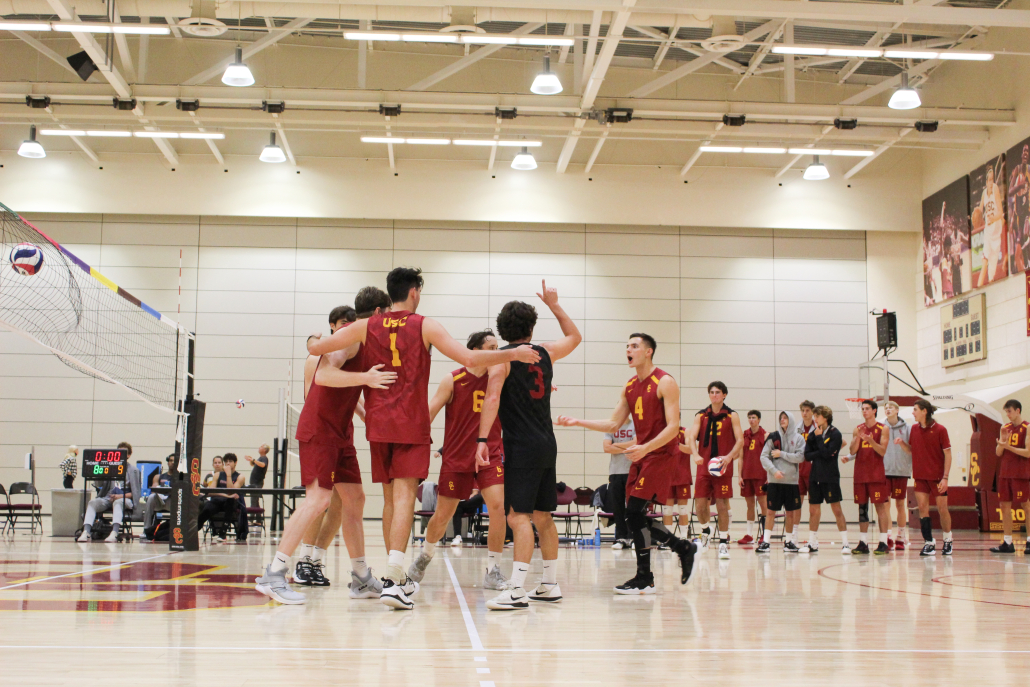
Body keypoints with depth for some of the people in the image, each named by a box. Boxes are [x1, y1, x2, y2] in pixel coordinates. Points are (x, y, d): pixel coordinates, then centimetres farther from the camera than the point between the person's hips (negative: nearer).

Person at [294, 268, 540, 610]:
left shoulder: (366, 327, 6)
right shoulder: (425, 326, -3)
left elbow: (316, 348, 8)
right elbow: (470, 358, -10)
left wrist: (313, 338, 31)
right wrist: (513, 354, -2)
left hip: (378, 425, 4)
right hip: (411, 426, -4)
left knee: (390, 497, 13)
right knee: (404, 495, -8)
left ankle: (399, 576, 23)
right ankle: (393, 579, -20)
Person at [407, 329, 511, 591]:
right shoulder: (452, 381, -7)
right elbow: (428, 414, -6)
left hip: (490, 454, 2)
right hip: (456, 457, -2)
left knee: (497, 506, -17)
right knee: (443, 515, 7)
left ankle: (493, 571, -7)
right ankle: (426, 555, 37)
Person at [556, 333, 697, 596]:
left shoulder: (665, 383, -11)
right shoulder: (629, 387, 12)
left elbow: (673, 427, -17)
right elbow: (613, 424, 14)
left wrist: (645, 448, -29)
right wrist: (578, 422, 4)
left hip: (662, 453, -8)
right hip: (642, 454, 8)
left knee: (635, 511, -14)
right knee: (635, 516, 5)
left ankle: (644, 579, -5)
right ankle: (683, 548, 24)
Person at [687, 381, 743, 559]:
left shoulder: (731, 416, 2)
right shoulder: (701, 416, 7)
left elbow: (740, 440, -3)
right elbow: (691, 437, -2)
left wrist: (729, 457, -20)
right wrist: (696, 455, -21)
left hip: (723, 466, -2)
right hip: (704, 466, 2)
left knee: (722, 505, -3)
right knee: (699, 505, 0)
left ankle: (723, 543, 5)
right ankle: (705, 531, 29)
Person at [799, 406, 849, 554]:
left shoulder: (835, 434, -6)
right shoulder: (812, 435, 9)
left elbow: (827, 454, -17)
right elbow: (807, 456, 1)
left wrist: (819, 437, -10)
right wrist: (820, 453, -13)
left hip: (830, 477, -5)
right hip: (815, 476, 5)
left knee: (836, 509, -5)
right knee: (813, 510, 8)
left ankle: (845, 543, -2)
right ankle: (812, 543, 15)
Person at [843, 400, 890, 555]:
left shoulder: (882, 429, 0)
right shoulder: (858, 429, 11)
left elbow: (882, 451, -8)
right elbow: (853, 450, 3)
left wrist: (870, 440, -23)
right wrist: (858, 437, -14)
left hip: (876, 474, -4)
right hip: (860, 473, 4)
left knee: (880, 506, -6)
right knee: (862, 507, 5)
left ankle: (883, 543, -5)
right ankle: (863, 543, 9)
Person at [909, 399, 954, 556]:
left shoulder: (940, 429, -9)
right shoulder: (914, 429, 6)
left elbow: (948, 454, -8)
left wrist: (945, 477, -14)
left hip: (937, 476, -4)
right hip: (920, 476, 4)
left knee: (942, 508, 3)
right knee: (923, 508, -3)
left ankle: (948, 540, 23)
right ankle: (929, 543, 1)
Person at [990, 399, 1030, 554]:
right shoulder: (1005, 428, 12)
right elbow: (998, 453, 11)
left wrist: (1008, 446, -19)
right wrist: (1002, 441, -8)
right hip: (1005, 473, 6)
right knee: (1005, 506, 4)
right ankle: (1007, 543, 8)